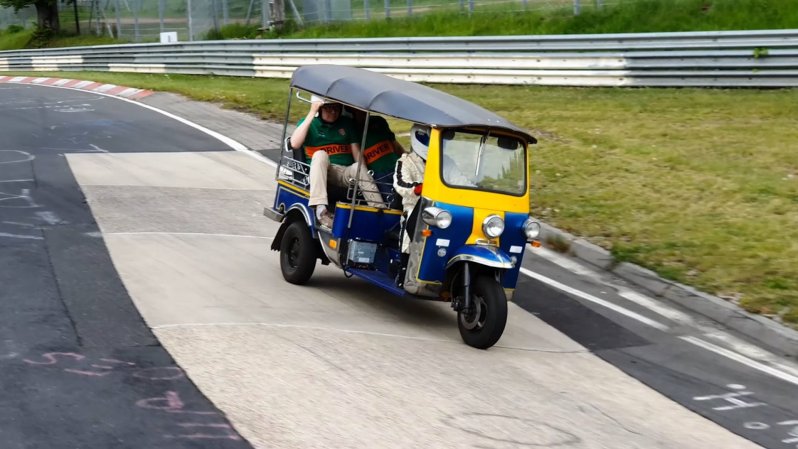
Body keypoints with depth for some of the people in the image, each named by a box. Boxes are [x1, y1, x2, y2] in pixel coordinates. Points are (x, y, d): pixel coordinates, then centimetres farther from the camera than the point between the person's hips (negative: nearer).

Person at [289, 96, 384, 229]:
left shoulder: (347, 123, 15)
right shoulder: (309, 123, 7)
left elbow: (357, 153, 9)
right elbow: (295, 143, -13)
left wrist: (363, 173, -12)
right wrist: (312, 113, -13)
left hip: (346, 173, 2)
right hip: (321, 173, -2)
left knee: (358, 167, -31)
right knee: (320, 154, -33)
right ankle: (320, 208, -47)